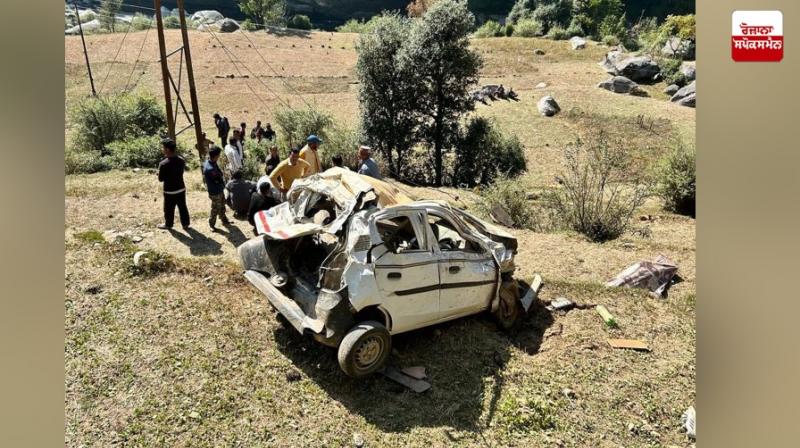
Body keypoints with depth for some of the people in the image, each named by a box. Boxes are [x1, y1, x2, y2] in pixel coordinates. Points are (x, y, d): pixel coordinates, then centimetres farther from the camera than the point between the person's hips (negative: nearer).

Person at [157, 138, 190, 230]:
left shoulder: (163, 164, -24)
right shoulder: (181, 160, -7)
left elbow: (160, 179, -15)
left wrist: (159, 172, 4)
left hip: (169, 191, -5)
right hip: (181, 188, 5)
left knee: (169, 209, 16)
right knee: (183, 207, 18)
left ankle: (168, 224, 35)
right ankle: (185, 224, 30)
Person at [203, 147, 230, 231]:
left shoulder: (209, 162, -5)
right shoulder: (210, 169, -36)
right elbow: (219, 179, -24)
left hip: (219, 190, 9)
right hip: (215, 192, -9)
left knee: (222, 206, 26)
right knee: (215, 209, 11)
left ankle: (224, 221, 44)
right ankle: (212, 224, 30)